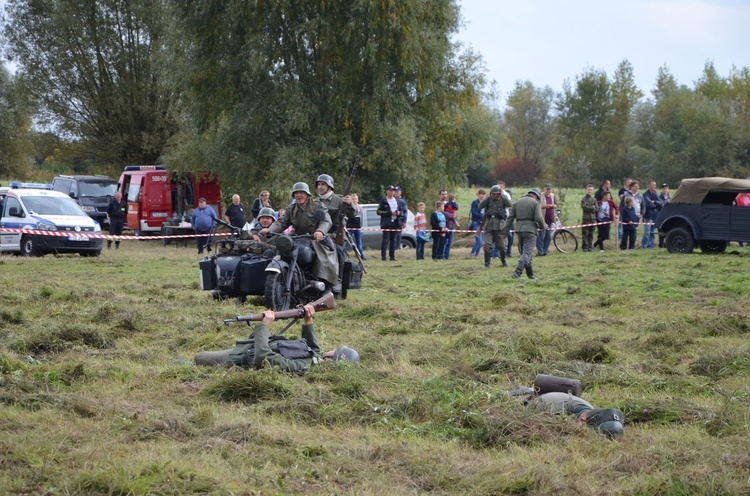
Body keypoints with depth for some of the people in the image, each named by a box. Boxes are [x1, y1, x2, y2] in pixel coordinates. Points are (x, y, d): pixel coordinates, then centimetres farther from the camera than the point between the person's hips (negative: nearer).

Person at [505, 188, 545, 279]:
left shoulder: (517, 203, 13)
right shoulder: (535, 203, -3)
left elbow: (510, 218, 10)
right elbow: (538, 218, -13)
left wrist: (505, 232, 11)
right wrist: (542, 226, 7)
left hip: (519, 230, 6)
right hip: (530, 230, -6)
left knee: (526, 252, 16)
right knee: (527, 253, -9)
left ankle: (531, 274, 20)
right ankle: (517, 272, -24)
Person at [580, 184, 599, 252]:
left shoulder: (594, 199, 12)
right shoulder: (583, 199, 1)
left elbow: (597, 209, 4)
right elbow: (584, 207, -13)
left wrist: (589, 208, -10)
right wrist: (592, 208, -8)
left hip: (593, 219, 3)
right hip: (585, 218, -3)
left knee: (591, 234, 5)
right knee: (585, 234, -5)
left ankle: (590, 247, 9)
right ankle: (585, 247, -2)